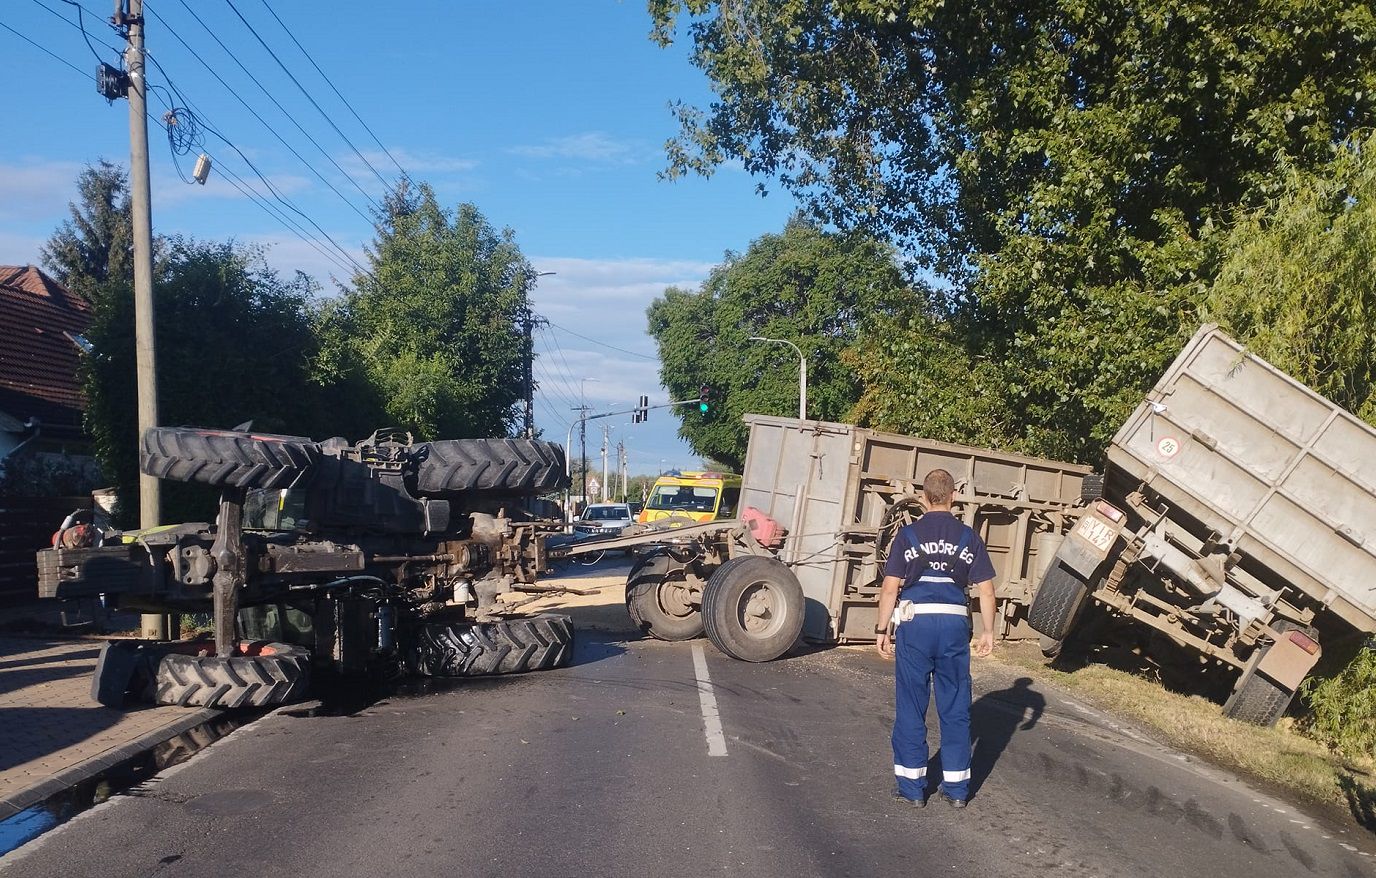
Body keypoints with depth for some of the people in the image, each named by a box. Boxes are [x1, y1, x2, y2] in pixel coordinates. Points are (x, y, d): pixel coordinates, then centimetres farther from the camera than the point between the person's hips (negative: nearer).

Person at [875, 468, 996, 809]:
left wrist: (883, 630, 2)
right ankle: (956, 788, 18)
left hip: (915, 624, -2)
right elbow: (986, 591, 4)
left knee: (911, 707, 8)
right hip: (955, 625, 2)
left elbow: (890, 589, -4)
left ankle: (912, 786, 13)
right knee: (955, 708, 11)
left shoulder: (907, 536, -1)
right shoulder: (969, 538, 4)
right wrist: (988, 631, 13)